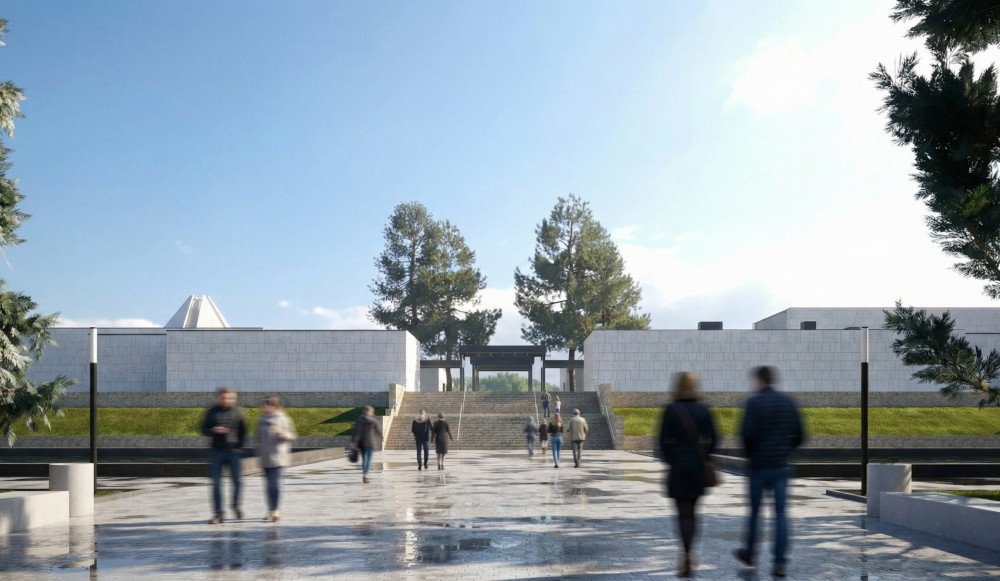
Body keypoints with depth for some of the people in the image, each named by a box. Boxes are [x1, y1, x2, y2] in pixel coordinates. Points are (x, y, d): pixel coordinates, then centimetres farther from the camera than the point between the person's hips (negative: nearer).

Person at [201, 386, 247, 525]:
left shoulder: (237, 411, 2)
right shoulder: (212, 412, 2)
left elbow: (243, 431, 8)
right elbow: (204, 430, 6)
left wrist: (240, 445, -4)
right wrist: (213, 430, -15)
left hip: (234, 451, 0)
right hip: (217, 451, 0)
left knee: (236, 480, 4)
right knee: (216, 483, 0)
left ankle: (236, 506, 27)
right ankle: (218, 513, 5)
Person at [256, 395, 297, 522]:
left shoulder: (283, 419, -4)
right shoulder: (262, 419, 12)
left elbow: (292, 436, -3)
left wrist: (282, 433, -20)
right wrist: (259, 451, 15)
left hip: (278, 456, -5)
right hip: (265, 457, 5)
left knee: (275, 483, -9)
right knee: (269, 484, 9)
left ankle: (274, 510, -2)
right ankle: (271, 510, 17)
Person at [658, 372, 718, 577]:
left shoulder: (670, 410, -8)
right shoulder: (704, 410, 1)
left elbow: (664, 441, -7)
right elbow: (712, 439, 1)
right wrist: (704, 459, 13)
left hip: (679, 468, -3)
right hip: (699, 468, 3)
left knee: (684, 513, 1)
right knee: (691, 511, 17)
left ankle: (687, 557, -7)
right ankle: (688, 552, 19)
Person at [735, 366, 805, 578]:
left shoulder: (754, 402, -10)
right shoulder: (788, 402, 5)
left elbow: (747, 434, -17)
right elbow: (799, 435, 4)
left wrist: (749, 453, 1)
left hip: (759, 465, -3)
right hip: (782, 465, 3)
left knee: (754, 511, 11)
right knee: (780, 513, 4)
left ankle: (749, 553, 25)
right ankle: (780, 562, 0)